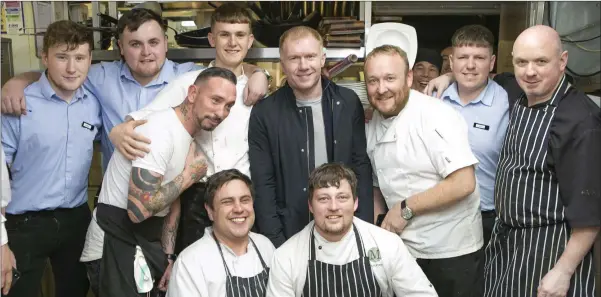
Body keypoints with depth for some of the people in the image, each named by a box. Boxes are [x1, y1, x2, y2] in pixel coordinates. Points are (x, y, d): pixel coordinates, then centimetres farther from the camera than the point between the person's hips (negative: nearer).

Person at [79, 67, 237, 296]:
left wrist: (169, 258, 8)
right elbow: (139, 210, -31)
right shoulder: (161, 131, -24)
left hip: (149, 242, 9)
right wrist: (189, 176, -19)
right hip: (116, 246, -9)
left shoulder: (190, 137, 7)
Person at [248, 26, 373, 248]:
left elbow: (362, 168, 1)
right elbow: (263, 185, -5)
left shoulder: (348, 103, -2)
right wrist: (276, 243, -9)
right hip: (289, 235, -1)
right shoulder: (264, 113, -6)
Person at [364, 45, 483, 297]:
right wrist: (381, 226, -2)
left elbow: (463, 184, -25)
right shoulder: (374, 124, 2)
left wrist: (405, 208, -18)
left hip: (450, 249, -6)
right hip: (402, 248, 6)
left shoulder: (435, 117, -19)